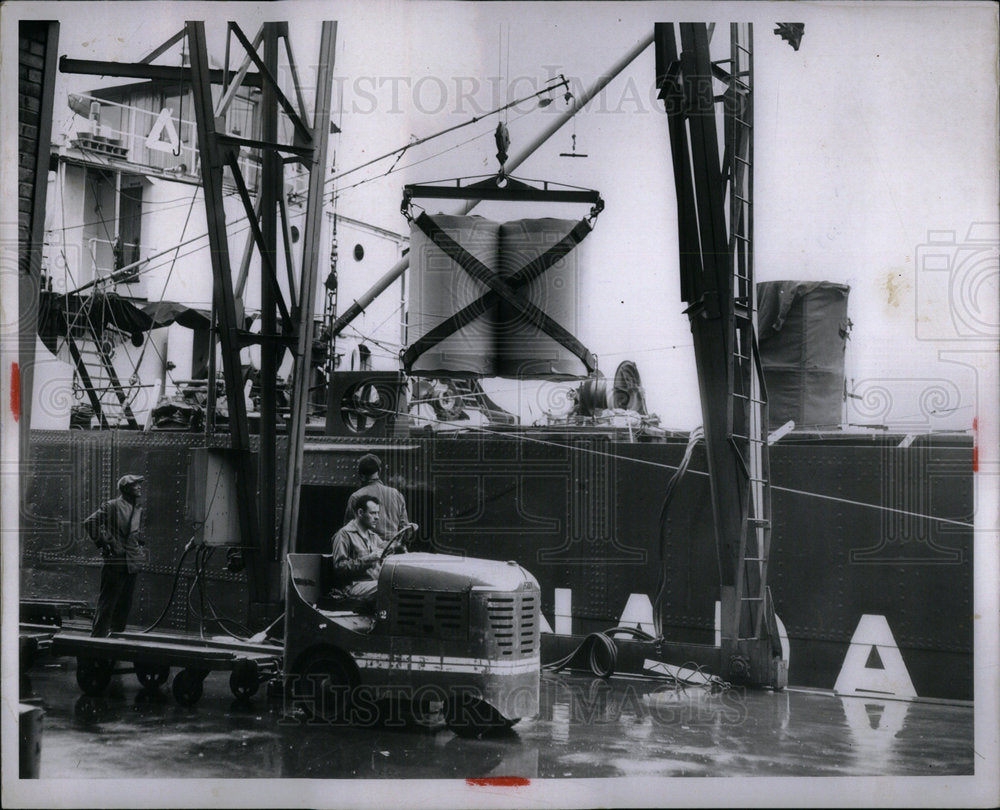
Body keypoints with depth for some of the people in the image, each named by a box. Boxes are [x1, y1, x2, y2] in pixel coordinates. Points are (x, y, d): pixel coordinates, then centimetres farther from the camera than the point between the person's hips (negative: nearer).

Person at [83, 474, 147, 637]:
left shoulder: (138, 509, 16)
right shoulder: (111, 506, -6)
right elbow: (90, 523, -12)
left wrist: (141, 547, 16)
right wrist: (104, 543, -11)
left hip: (132, 563, 7)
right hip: (115, 562, -7)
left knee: (125, 605, 10)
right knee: (107, 603, -6)